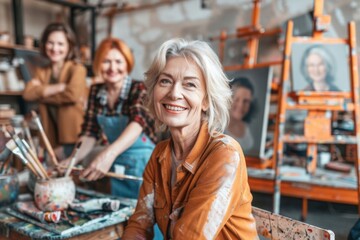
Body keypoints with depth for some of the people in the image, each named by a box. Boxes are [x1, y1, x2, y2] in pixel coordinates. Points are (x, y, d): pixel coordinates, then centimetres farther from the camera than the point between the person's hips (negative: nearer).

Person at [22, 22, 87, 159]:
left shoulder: (77, 69, -4)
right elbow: (27, 93, -5)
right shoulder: (41, 71, 12)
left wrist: (41, 93, -5)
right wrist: (59, 87, -14)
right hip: (52, 138, 5)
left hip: (74, 138, -4)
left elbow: (73, 95, -21)